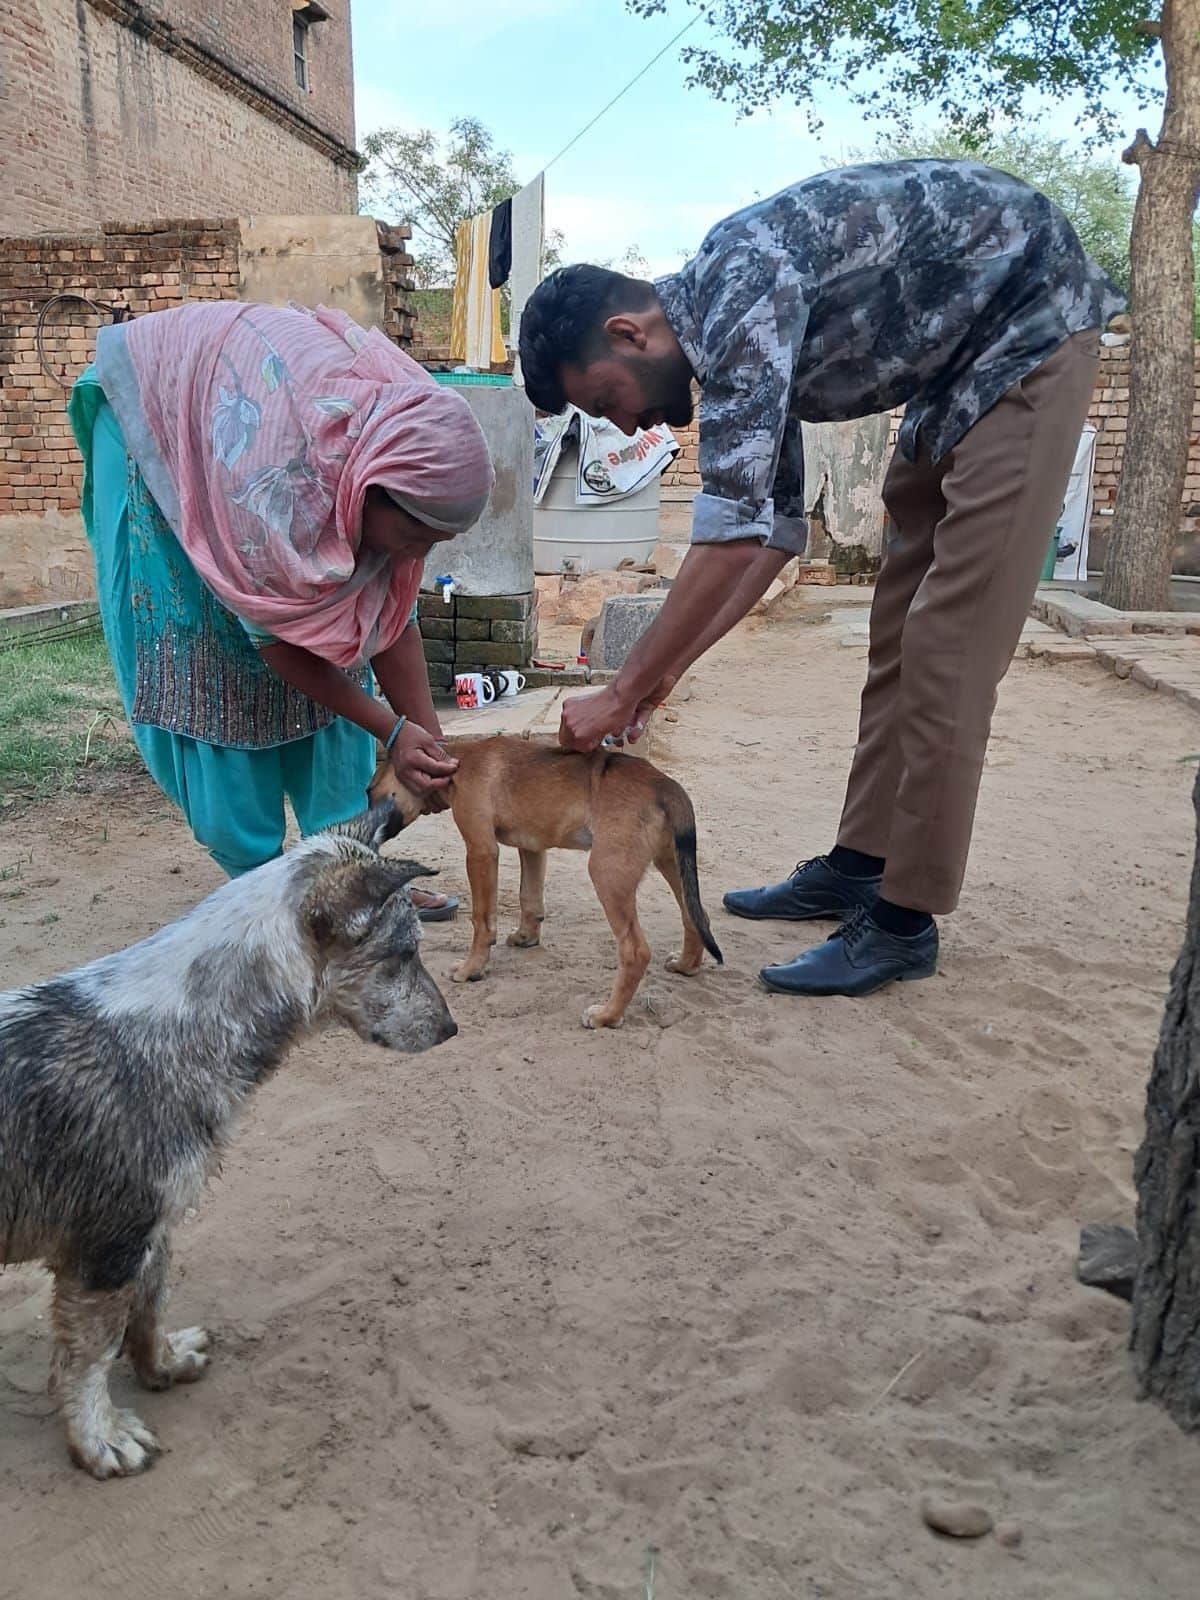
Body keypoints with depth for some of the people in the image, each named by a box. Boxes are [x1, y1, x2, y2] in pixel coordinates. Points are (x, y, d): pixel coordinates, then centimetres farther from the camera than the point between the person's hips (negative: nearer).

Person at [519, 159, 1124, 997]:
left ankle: (905, 920, -6)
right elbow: (775, 530, 7)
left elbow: (732, 539, -32)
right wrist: (667, 672, 3)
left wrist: (623, 693, -23)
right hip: (958, 358, 10)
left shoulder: (739, 289, -26)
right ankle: (860, 867, 16)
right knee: (902, 623, 8)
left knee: (951, 635, -13)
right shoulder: (726, 334, 3)